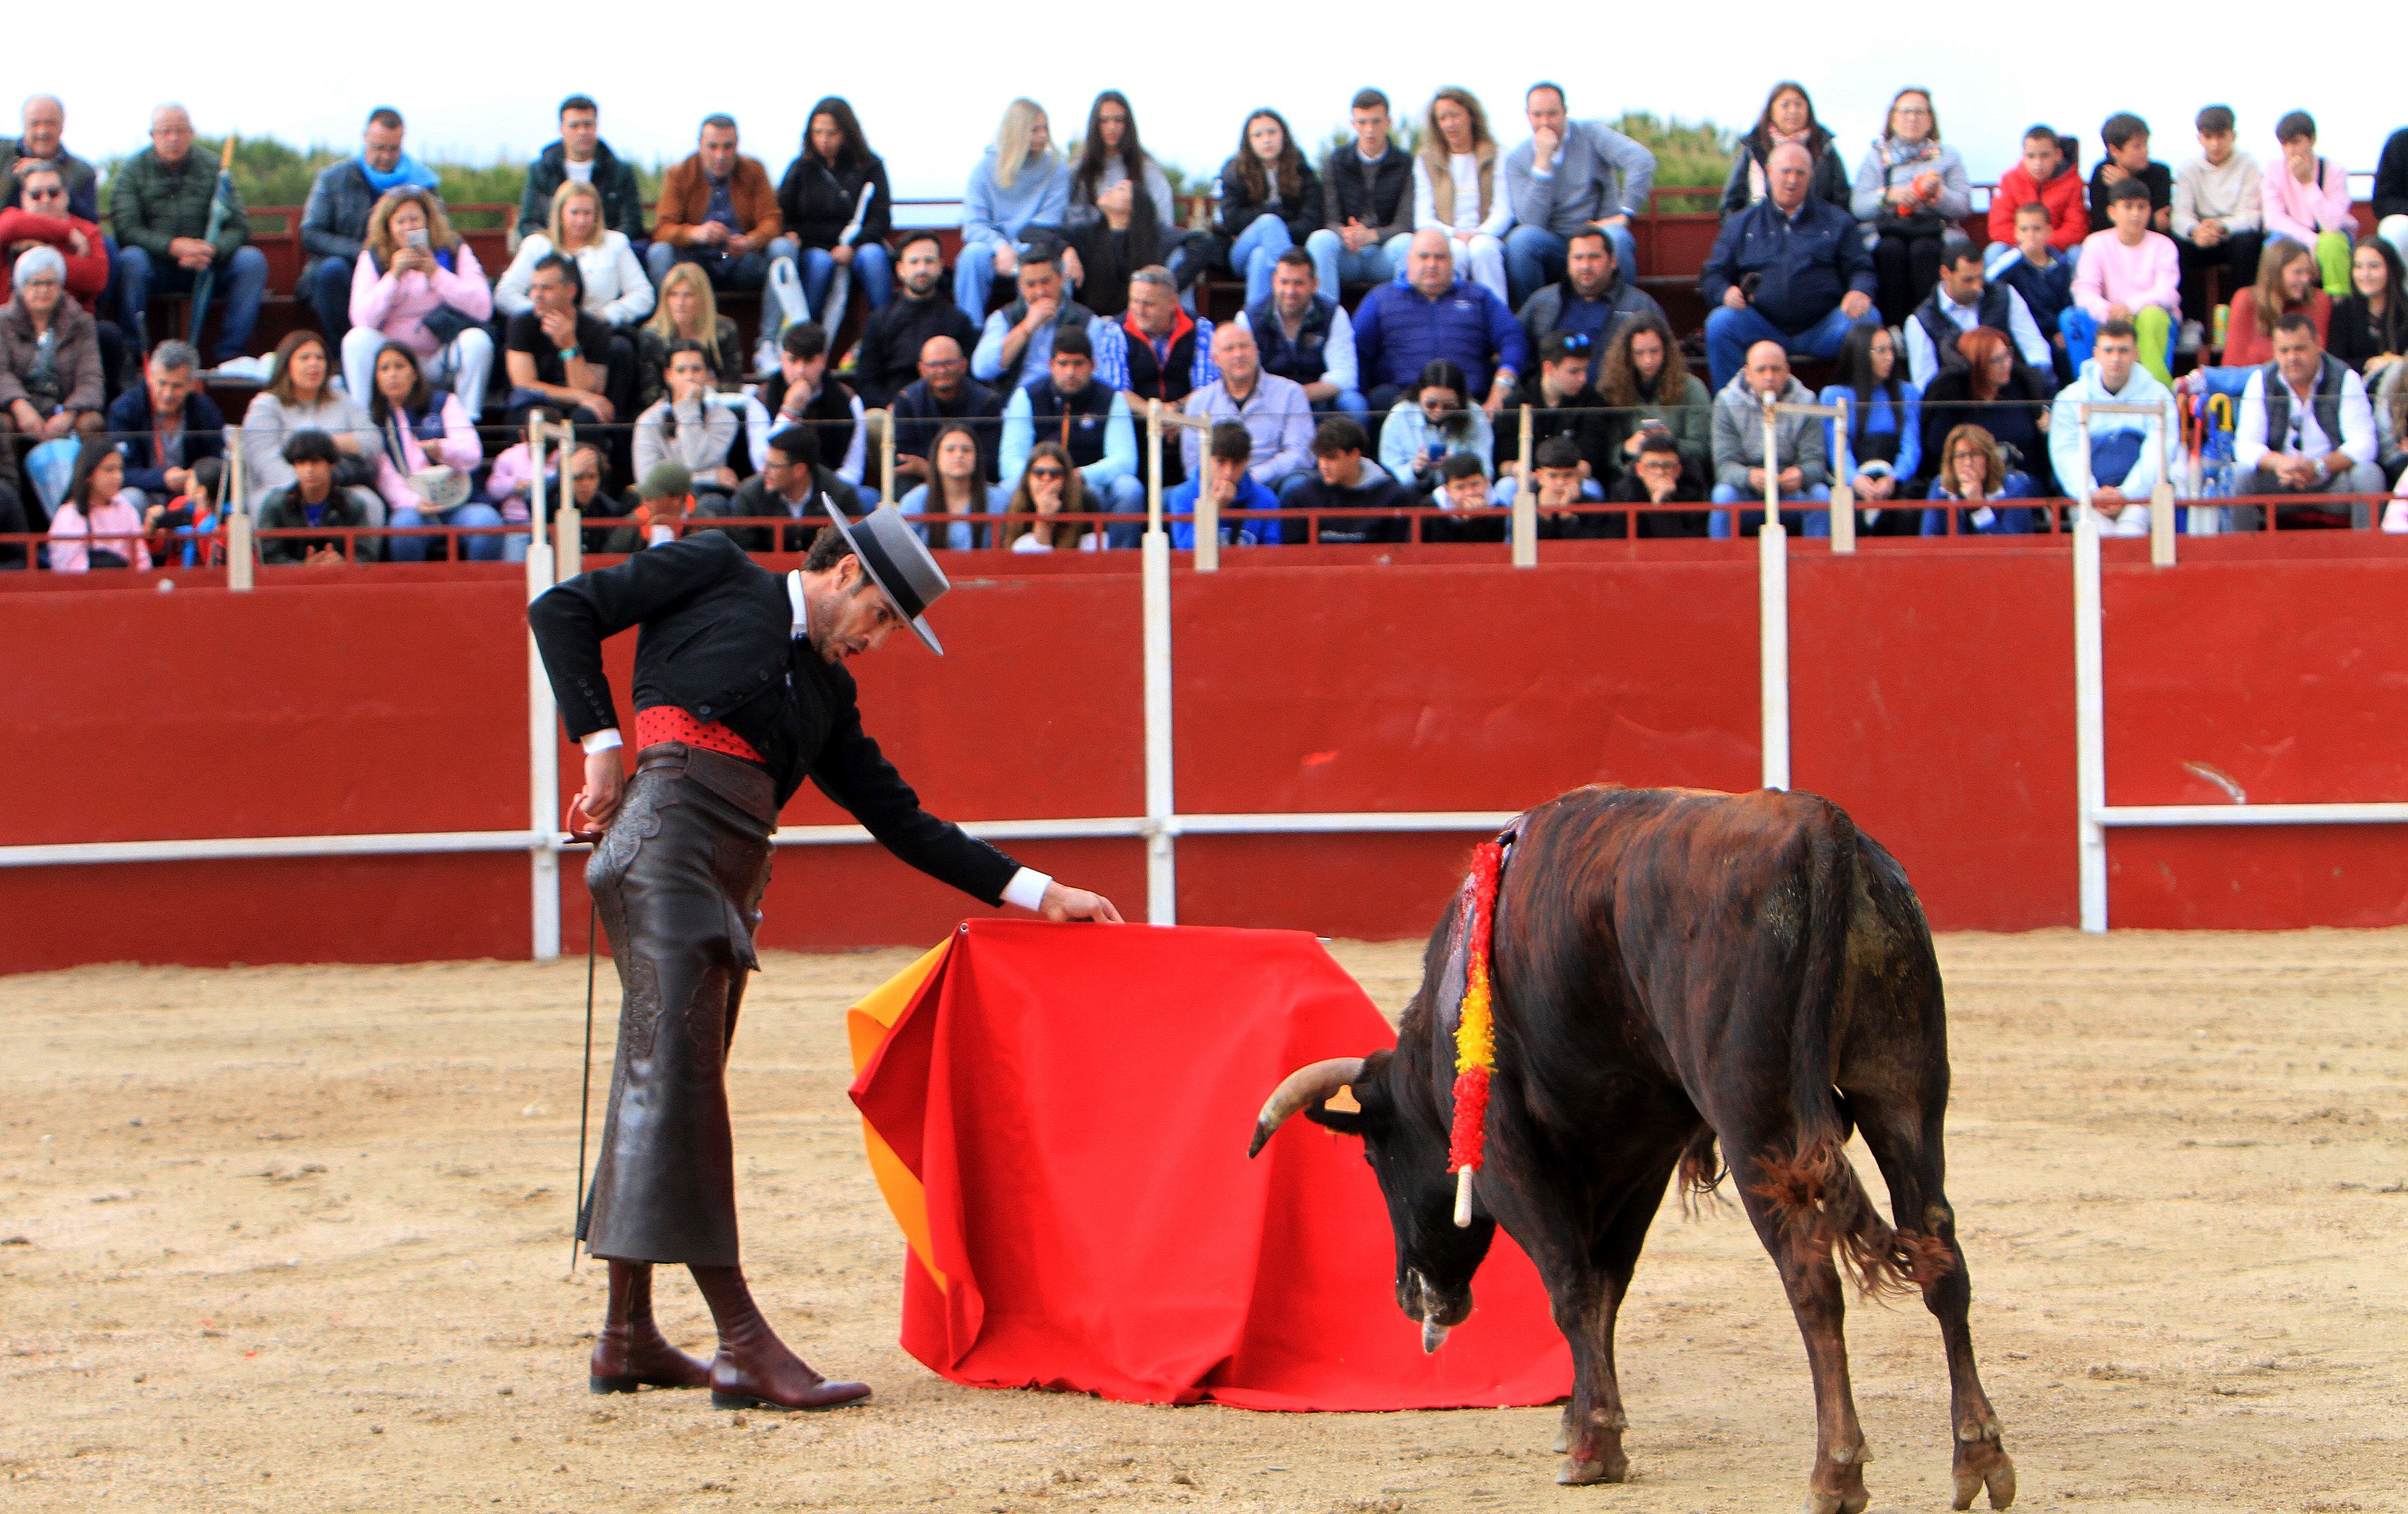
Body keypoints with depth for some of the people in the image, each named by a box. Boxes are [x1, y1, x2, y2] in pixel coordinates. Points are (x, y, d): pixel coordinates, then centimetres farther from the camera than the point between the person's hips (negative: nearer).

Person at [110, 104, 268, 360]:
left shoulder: (212, 169, 6)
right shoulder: (131, 171, 1)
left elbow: (238, 227, -2)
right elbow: (126, 230, -11)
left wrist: (212, 250, -25)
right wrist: (173, 246, -28)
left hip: (207, 267, 2)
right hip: (156, 267, -2)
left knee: (252, 260, -23)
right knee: (130, 259, -34)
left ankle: (231, 354, -21)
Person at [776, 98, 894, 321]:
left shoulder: (870, 166, 8)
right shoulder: (802, 168, 13)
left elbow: (881, 219, 0)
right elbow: (781, 214, 12)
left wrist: (852, 247, -17)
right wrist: (791, 235, -12)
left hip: (859, 245, -1)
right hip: (813, 247, 1)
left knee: (872, 255, -34)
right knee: (821, 261, -34)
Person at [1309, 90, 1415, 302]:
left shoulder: (1405, 163, 4)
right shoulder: (1335, 162, 9)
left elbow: (1405, 225, -6)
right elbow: (1331, 221, 1)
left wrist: (1372, 235, -26)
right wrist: (1347, 235, -25)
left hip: (1385, 257, -1)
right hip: (1347, 257, 1)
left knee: (1407, 242, -32)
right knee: (1321, 239, -30)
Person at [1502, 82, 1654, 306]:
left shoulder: (1591, 135, 1)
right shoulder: (1517, 160, 5)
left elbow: (1643, 161, -14)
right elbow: (1532, 220, -11)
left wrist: (1624, 214, -21)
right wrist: (1543, 160, -13)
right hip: (1554, 249, 1)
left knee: (1616, 238, -36)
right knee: (1521, 238, -30)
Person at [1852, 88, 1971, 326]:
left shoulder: (1947, 156, 19)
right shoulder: (1876, 157, 18)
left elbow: (1963, 206, 4)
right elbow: (1858, 206, 2)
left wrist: (1938, 193, -16)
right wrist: (1889, 196, -17)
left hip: (1934, 228, 0)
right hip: (1887, 229, 0)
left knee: (1924, 249, -35)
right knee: (1891, 248, -35)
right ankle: (1893, 328, -35)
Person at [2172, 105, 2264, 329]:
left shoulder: (2248, 166, -4)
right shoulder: (2190, 169, 4)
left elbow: (2250, 217, -14)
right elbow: (2180, 215, -9)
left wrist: (2221, 227, -35)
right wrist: (2194, 231, -34)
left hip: (2237, 236, -2)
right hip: (2203, 242, 2)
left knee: (2246, 242, -35)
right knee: (2177, 246, -28)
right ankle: (2192, 321, -22)